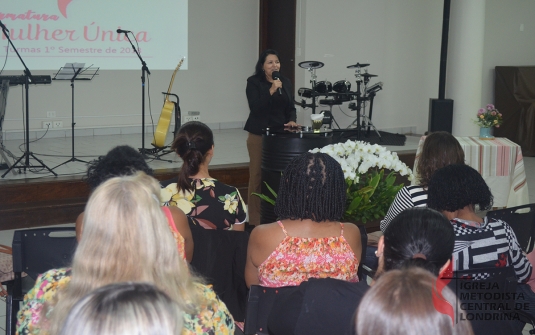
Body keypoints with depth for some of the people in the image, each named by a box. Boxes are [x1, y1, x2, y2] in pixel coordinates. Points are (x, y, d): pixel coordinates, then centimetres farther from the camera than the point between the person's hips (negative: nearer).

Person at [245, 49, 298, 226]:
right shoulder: (254, 82, -4)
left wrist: (292, 120, -5)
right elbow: (255, 108, -15)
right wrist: (271, 90, -21)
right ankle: (255, 220, 4)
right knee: (258, 176, -2)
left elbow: (291, 107, 15)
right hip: (259, 135, -4)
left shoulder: (285, 82, 11)